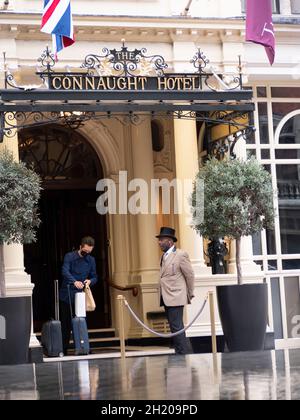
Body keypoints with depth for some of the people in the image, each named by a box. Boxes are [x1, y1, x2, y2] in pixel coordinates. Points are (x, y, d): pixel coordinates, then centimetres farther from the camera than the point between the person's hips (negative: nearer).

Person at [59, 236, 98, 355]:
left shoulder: (91, 260, 8)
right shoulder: (69, 257, -6)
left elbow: (94, 277, 13)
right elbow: (65, 271, -21)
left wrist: (90, 281, -11)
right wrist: (74, 281, -39)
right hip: (67, 295, -3)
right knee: (66, 323, 1)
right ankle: (64, 349, 7)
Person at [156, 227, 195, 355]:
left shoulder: (181, 255, -9)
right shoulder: (164, 256, 14)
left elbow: (190, 275, -6)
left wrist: (190, 295, -1)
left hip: (175, 298, -8)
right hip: (166, 299, 8)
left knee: (177, 329, -11)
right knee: (175, 329, 11)